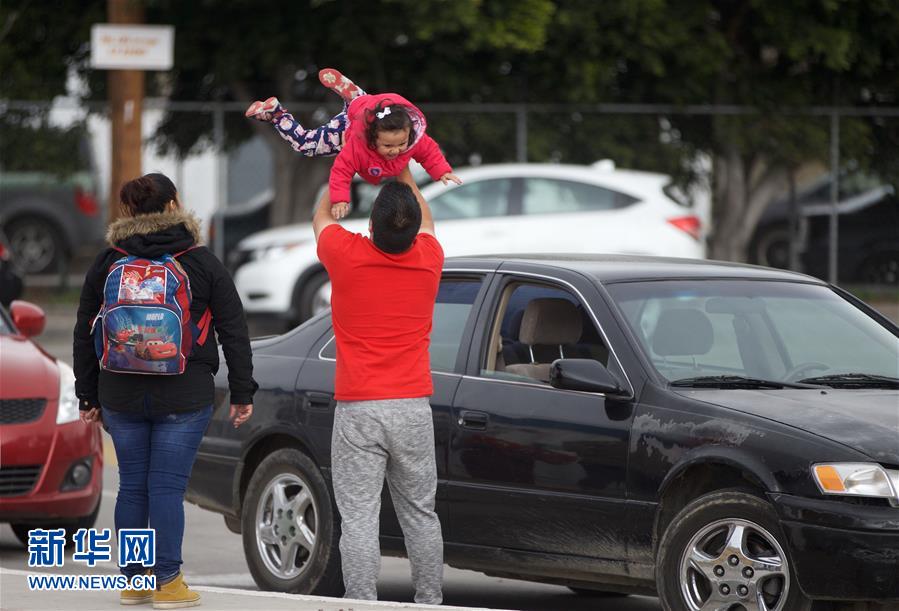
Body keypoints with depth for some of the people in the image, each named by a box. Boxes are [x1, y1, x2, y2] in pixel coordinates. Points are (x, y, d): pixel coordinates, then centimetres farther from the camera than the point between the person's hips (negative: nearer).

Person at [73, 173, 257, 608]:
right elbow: (234, 331, -1)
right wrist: (242, 392, 5)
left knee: (131, 485, 9)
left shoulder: (107, 263, 6)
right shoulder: (200, 262, -2)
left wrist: (88, 395, 18)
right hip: (183, 396, -3)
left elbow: (85, 334, 11)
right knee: (167, 486, -2)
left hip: (121, 395, 3)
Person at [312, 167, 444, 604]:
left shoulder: (347, 256, -9)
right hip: (413, 410, 3)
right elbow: (425, 221, 25)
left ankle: (361, 604, -10)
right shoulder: (428, 259, 0)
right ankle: (430, 601, 15)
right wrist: (404, 175, 38)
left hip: (358, 411, -3)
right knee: (420, 513, 12)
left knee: (359, 518, -6)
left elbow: (322, 216, 15)